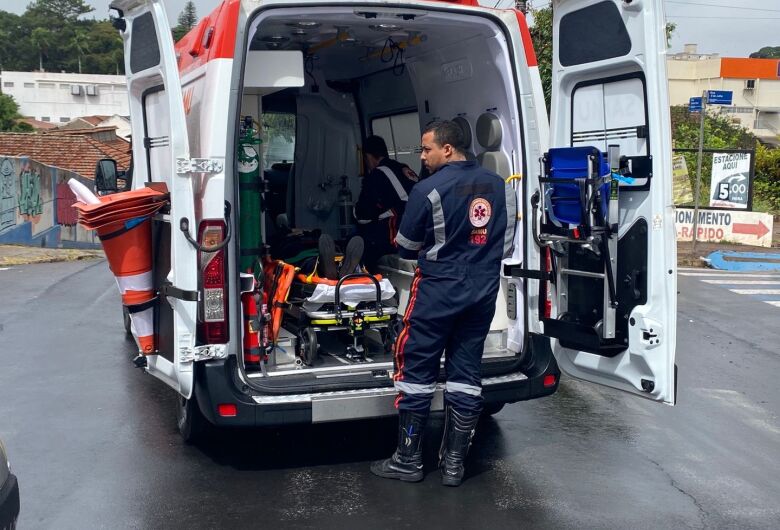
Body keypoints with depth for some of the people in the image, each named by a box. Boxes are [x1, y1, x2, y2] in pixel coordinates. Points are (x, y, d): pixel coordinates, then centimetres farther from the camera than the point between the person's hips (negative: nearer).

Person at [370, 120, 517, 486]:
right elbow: (505, 243, 12)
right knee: (465, 374, 10)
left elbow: (406, 248, -5)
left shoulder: (429, 189, -14)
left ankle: (408, 460, 13)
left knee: (416, 372, 6)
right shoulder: (500, 186, 4)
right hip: (483, 292, 6)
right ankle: (454, 463, 17)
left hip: (437, 291, -5)